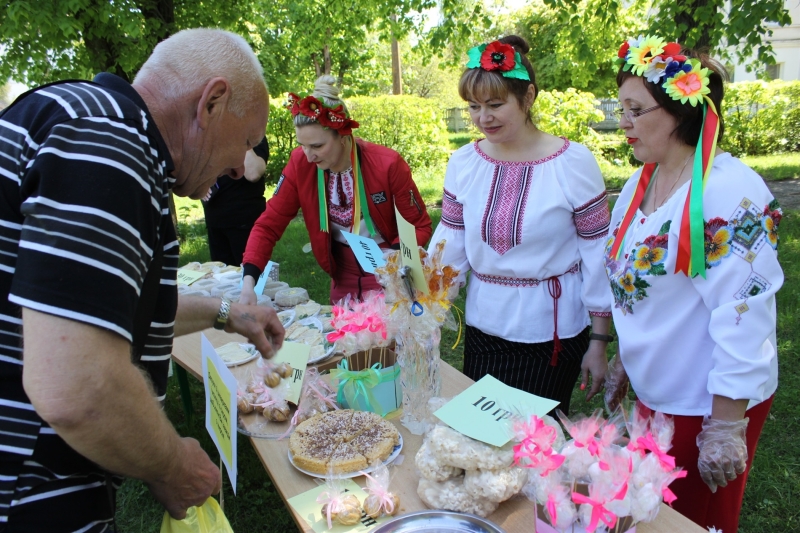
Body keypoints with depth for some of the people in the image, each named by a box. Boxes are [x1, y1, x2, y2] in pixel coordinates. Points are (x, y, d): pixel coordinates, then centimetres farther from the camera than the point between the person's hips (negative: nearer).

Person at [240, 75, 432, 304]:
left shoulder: (387, 164, -22)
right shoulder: (300, 163, -14)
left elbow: (421, 225, -12)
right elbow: (268, 224, -11)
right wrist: (249, 281, -24)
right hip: (342, 275, 3)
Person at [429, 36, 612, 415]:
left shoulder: (573, 163, -12)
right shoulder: (463, 163, -2)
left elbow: (597, 256, -7)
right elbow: (449, 246, 2)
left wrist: (599, 343, -4)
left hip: (551, 334, -3)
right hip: (483, 328, 4)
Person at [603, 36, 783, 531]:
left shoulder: (732, 192, -22)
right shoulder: (641, 183, 2)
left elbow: (744, 318, -23)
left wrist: (727, 426, -20)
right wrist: (625, 359, 16)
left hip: (708, 404, -7)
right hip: (654, 394, 7)